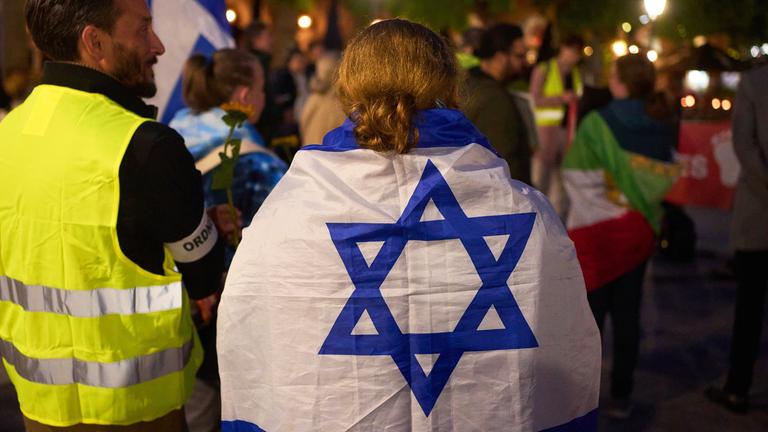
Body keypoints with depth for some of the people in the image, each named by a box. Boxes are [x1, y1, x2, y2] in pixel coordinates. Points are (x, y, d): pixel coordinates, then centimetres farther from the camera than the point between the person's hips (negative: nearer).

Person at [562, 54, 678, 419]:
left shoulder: (597, 123, -15)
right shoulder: (663, 127, 2)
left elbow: (579, 179, -17)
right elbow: (666, 178, 5)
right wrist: (641, 207, 9)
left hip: (598, 228, -4)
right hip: (640, 228, 5)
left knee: (591, 312, 5)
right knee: (627, 312, 11)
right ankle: (621, 396, 18)